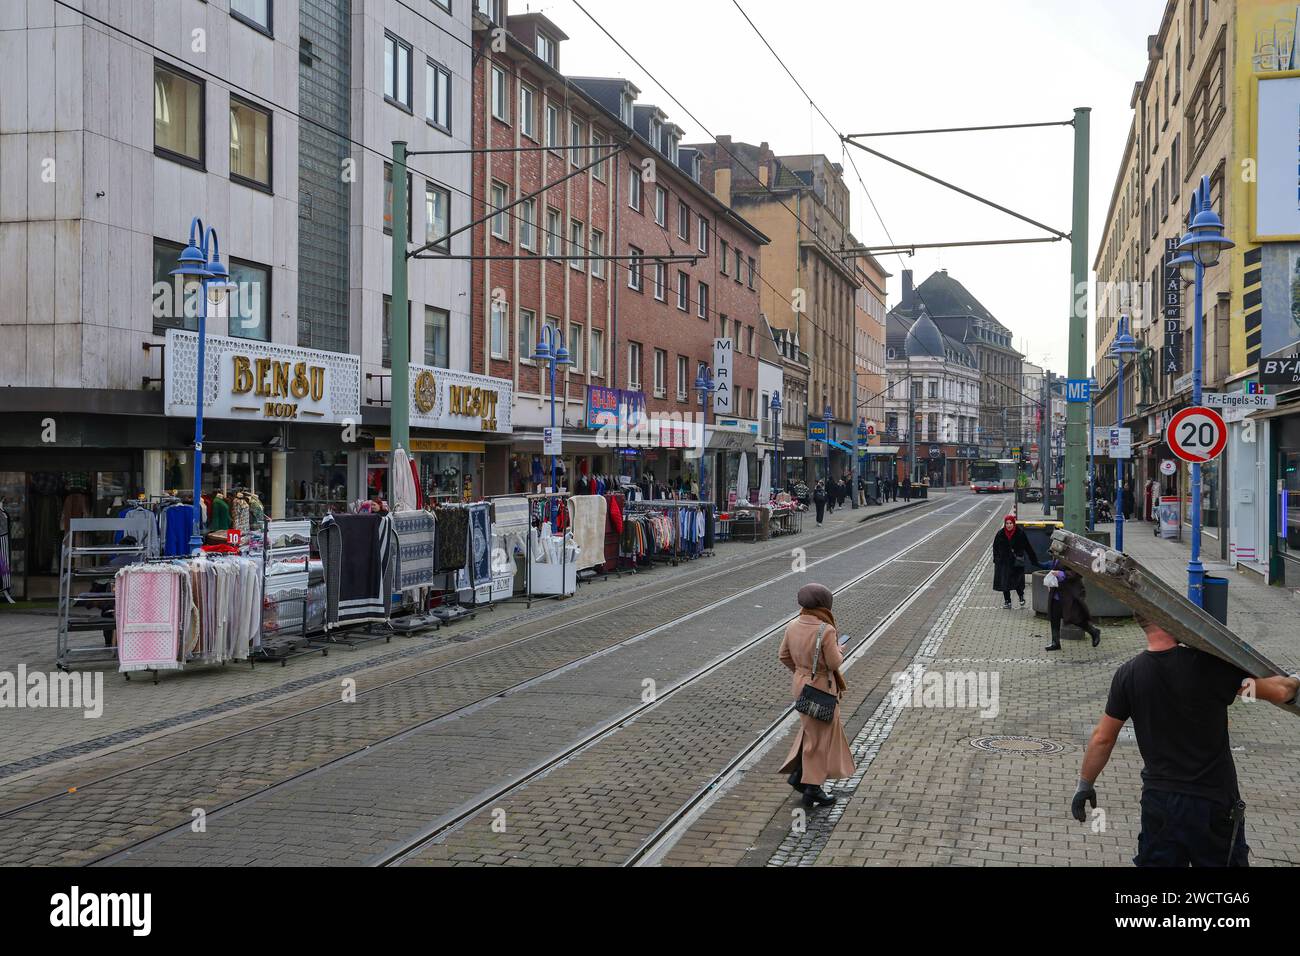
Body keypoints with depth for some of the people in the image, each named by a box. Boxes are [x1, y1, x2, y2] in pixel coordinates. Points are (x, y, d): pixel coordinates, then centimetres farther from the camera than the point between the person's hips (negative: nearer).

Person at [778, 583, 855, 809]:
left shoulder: (793, 626, -4)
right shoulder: (826, 631, -24)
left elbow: (784, 656, 4)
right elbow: (834, 662, -21)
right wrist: (838, 649, 0)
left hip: (800, 684, 6)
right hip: (821, 689, -6)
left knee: (811, 729, 26)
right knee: (819, 738, 8)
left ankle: (797, 773, 25)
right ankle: (812, 789, 16)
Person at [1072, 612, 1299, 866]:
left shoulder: (1127, 675, -6)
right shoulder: (1208, 664, -16)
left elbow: (1102, 739, 1)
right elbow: (1278, 691, -8)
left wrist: (1085, 785, 14)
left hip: (1158, 798, 3)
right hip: (1213, 800, -3)